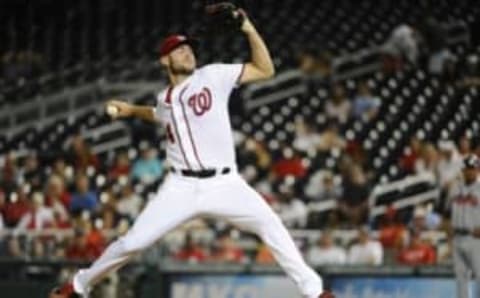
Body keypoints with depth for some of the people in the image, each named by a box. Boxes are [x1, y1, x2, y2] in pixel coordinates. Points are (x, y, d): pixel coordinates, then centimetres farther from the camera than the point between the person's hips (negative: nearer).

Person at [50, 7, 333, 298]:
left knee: (269, 224, -22)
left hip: (224, 183, -2)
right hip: (182, 187, 2)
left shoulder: (213, 76, 3)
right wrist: (132, 110, 29)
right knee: (133, 242, -3)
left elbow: (265, 70, -2)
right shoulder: (165, 98, 14)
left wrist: (249, 30, -10)